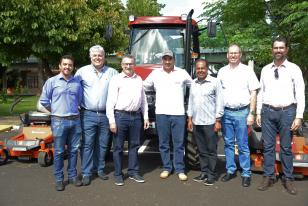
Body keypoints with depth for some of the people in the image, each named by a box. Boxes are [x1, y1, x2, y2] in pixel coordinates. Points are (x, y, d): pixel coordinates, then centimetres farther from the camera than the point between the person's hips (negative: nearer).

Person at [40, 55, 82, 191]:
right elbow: (44, 100, 2)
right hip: (59, 121, -3)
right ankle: (59, 179, 13)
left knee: (73, 150, 10)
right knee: (59, 151, 2)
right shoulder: (52, 81, -1)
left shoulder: (77, 82, 8)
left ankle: (72, 175, 23)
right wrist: (56, 111, 6)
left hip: (75, 120, 3)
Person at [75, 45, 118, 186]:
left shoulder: (112, 72, 7)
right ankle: (86, 173, 7)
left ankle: (100, 169, 25)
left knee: (102, 144, 11)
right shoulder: (82, 71, 2)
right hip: (88, 114, -2)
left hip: (105, 115, 2)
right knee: (87, 144, -2)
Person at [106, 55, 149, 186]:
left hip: (136, 116, 5)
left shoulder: (138, 79, 14)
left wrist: (145, 117, 12)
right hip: (120, 116, -4)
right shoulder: (116, 79, -2)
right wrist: (112, 121, -13)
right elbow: (110, 101, -7)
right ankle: (118, 174, 14)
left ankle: (133, 172, 23)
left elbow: (143, 99, 17)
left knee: (134, 145, 11)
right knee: (118, 147, 3)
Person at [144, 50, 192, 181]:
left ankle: (180, 169, 12)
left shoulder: (182, 73, 6)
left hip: (178, 113, -1)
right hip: (161, 113, 1)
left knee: (179, 143, 3)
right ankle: (166, 168, 19)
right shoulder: (155, 73, 9)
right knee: (163, 143, 7)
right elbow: (144, 86, 17)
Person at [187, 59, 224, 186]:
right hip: (196, 123, 5)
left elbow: (219, 102, -5)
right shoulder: (193, 83, 12)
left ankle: (211, 175, 11)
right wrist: (190, 119, 11)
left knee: (211, 150, 2)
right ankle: (204, 173, 22)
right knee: (201, 150, 12)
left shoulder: (214, 82, -4)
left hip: (210, 123, -5)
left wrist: (218, 120, -8)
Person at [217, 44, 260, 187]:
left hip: (241, 112, -3)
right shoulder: (222, 71, 11)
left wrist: (251, 113, -7)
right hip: (226, 112, 4)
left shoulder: (247, 71, 2)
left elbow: (253, 93, 0)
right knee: (228, 144, 10)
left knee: (243, 145, 0)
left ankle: (246, 174, 9)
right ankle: (230, 170, 22)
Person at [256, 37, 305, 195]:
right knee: (268, 146, 7)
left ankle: (288, 179, 17)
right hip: (268, 111, 3)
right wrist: (258, 113, 8)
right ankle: (268, 177, 18)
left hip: (287, 111, -3)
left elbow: (300, 94, -3)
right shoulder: (265, 69, 10)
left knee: (286, 147, 5)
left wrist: (299, 117, -9)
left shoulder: (294, 69, 0)